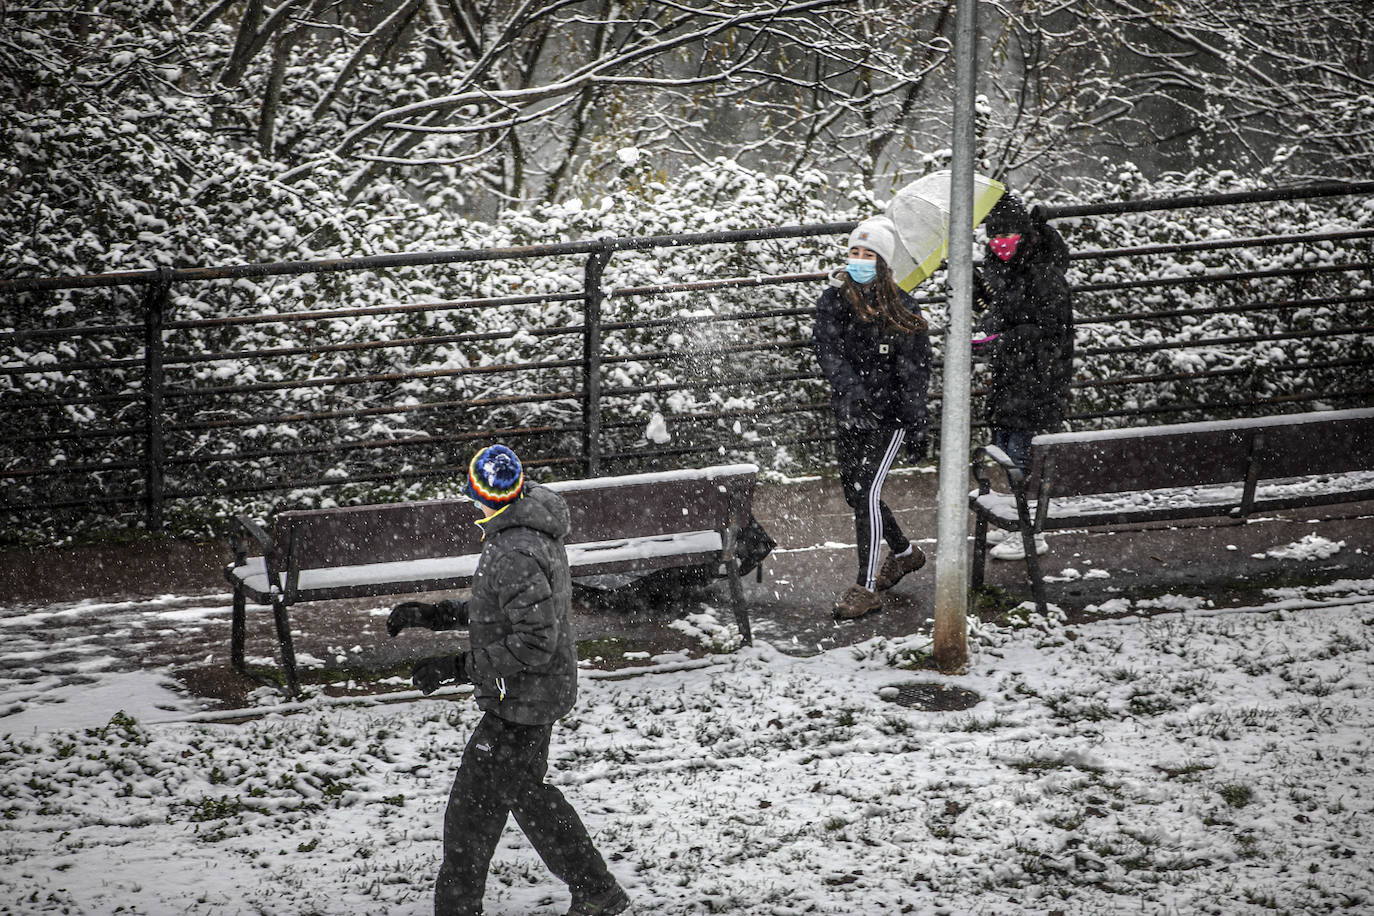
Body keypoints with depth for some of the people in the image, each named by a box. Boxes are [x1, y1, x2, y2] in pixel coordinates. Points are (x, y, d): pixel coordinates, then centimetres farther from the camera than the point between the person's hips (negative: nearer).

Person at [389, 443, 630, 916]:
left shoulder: (516, 555, -28)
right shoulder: (535, 532, 4)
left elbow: (534, 644, -28)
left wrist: (455, 667, -23)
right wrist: (436, 615, 11)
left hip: (520, 705, -10)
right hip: (542, 693, 10)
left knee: (474, 806, 3)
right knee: (526, 792, 24)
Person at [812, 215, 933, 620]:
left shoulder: (903, 312, -10)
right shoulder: (834, 300, -3)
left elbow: (915, 372, -5)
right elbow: (826, 347, -17)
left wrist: (916, 427, -8)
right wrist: (849, 387, -35)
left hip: (890, 415, -5)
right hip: (850, 412, 5)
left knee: (868, 491, -17)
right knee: (855, 492, 15)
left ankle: (866, 588, -15)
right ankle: (904, 553, 41)